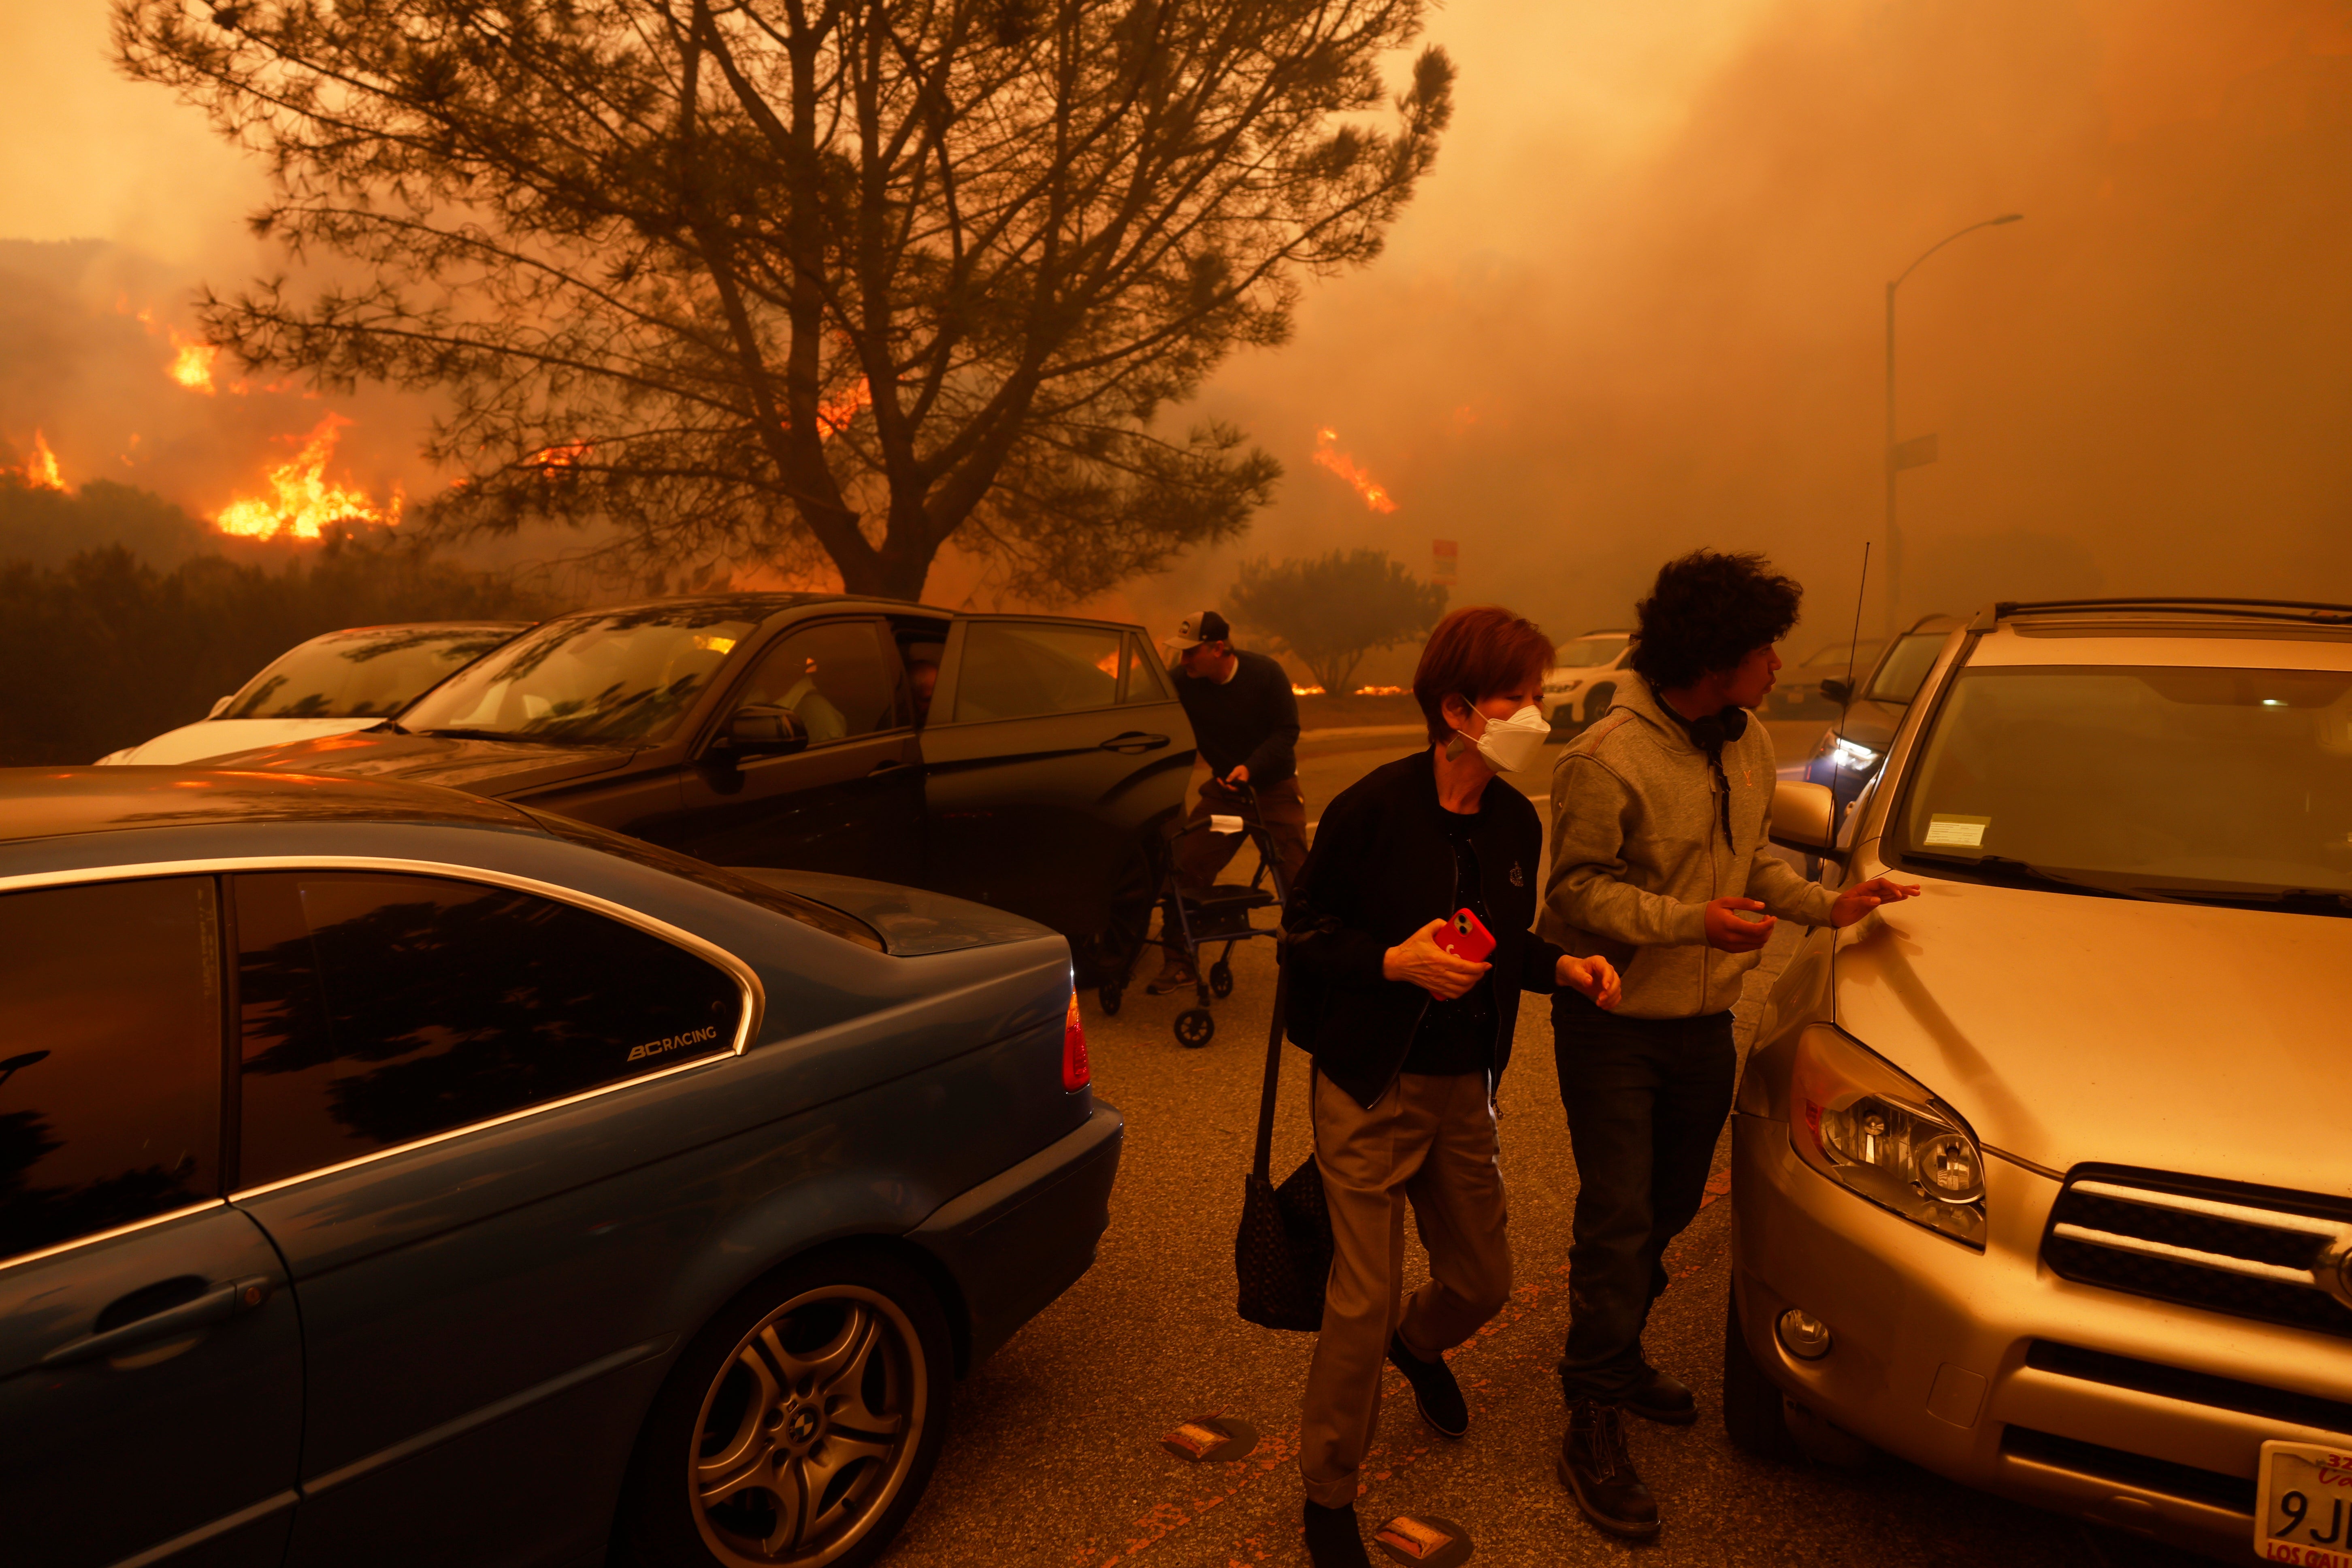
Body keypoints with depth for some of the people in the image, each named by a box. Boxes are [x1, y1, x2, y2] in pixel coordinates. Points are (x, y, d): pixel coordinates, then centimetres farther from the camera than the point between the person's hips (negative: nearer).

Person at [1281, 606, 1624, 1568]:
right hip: (1371, 1090, -6)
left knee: (1483, 1282, 18)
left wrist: (1563, 967, -4)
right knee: (1363, 1301, -1)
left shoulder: (1516, 822, 1)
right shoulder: (1374, 810, -18)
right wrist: (1396, 961, -26)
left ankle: (1417, 1345, 56)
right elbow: (1304, 936, -12)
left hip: (1463, 1089, 6)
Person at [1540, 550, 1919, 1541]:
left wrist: (1827, 905, 4)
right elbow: (1577, 888, -20)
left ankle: (1617, 1356, 39)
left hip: (1705, 1021, 8)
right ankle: (1595, 1423, 11)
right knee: (1617, 1218, -3)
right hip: (1614, 1022, -7)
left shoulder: (1750, 745, 6)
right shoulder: (1608, 758, -20)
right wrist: (1690, 921, -27)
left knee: (1669, 1208, 19)